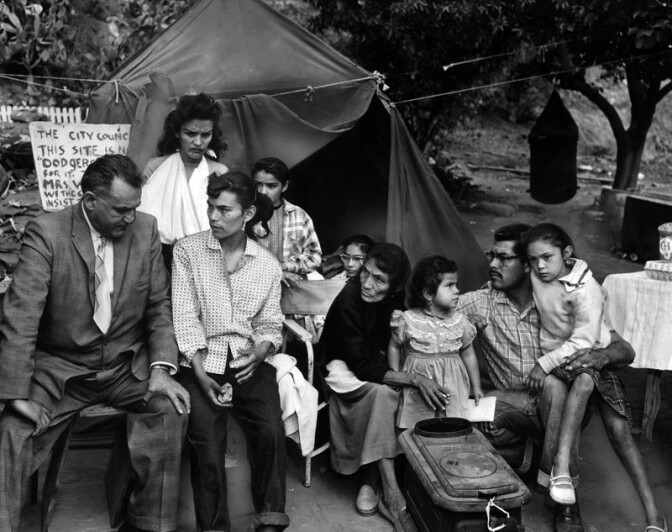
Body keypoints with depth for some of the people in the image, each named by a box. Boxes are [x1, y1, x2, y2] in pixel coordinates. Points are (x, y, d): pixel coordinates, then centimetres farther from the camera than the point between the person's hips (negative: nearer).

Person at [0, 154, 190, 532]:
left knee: (172, 409, -22)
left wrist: (161, 368, -10)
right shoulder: (46, 233, -12)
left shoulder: (146, 229, -1)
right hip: (60, 368, -2)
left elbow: (159, 306, 4)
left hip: (127, 365, 2)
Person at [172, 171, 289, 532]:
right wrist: (201, 373, -14)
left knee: (271, 431, -20)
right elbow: (184, 316, -5)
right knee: (206, 438, -22)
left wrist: (262, 350, -12)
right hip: (201, 361, -1)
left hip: (249, 361, 2)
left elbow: (270, 325, 11)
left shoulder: (268, 265, 8)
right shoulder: (187, 251, 1)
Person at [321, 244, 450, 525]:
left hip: (375, 363, 6)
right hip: (342, 368, -6)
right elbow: (361, 367, -28)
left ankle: (369, 482, -15)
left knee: (383, 395, -26)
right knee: (380, 392, -33)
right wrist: (414, 379, -33)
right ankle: (391, 493, -30)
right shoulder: (349, 299, -27)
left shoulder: (396, 298, -9)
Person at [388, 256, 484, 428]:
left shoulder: (459, 322, 0)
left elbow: (468, 354, 10)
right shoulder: (408, 320, -7)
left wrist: (476, 387, 13)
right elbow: (394, 347, 6)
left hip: (452, 388, 2)